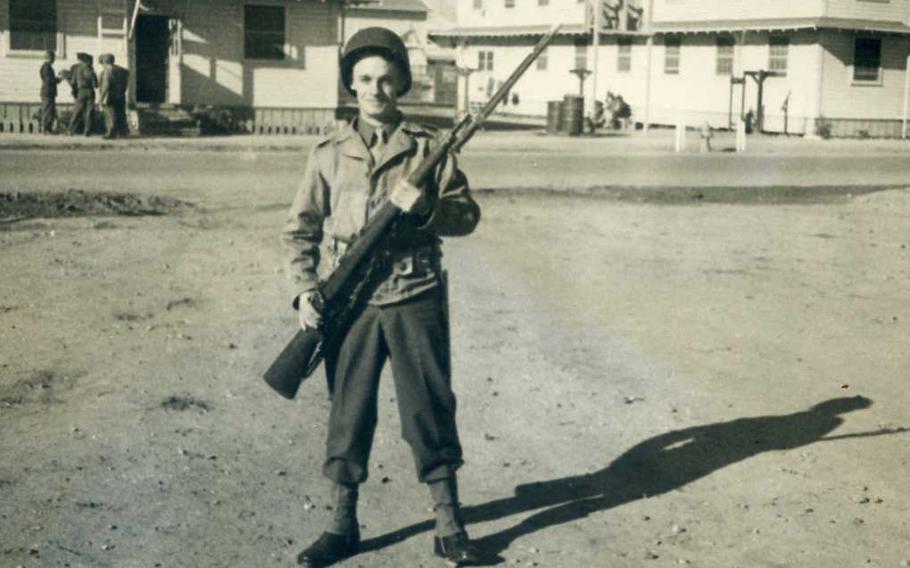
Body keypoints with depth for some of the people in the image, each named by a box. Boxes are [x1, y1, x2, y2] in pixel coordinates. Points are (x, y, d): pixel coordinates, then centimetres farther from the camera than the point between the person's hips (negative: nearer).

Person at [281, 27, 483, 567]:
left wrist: (426, 207, -17)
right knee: (348, 412, 8)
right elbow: (301, 229, 8)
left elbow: (467, 214, 3)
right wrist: (305, 289, -4)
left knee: (431, 408, 5)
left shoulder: (428, 147, 2)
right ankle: (344, 524, 22)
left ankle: (449, 524, 19)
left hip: (417, 299, -1)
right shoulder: (330, 154, 5)